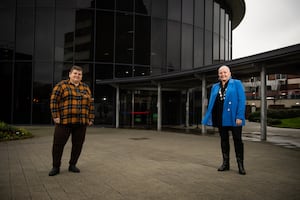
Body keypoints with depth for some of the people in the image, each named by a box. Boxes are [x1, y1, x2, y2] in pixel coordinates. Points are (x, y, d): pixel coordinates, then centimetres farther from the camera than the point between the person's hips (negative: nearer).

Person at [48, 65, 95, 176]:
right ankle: (56, 167, 13)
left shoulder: (85, 87, 11)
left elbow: (91, 104, 11)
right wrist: (56, 116, -10)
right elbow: (54, 101, -4)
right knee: (58, 144, -1)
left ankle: (72, 165, 21)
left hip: (81, 122, 3)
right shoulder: (61, 85, 1)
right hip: (64, 121, -3)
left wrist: (90, 119, 6)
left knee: (78, 144, 6)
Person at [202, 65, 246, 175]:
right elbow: (211, 103, 13)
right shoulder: (215, 87, 13)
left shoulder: (237, 83, 0)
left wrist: (240, 116, -15)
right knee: (224, 140, 11)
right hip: (220, 118, 4)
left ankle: (240, 165, 10)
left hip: (233, 117, -4)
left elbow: (242, 101, -7)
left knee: (237, 140, 2)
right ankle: (225, 163, 22)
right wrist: (209, 117, 6)